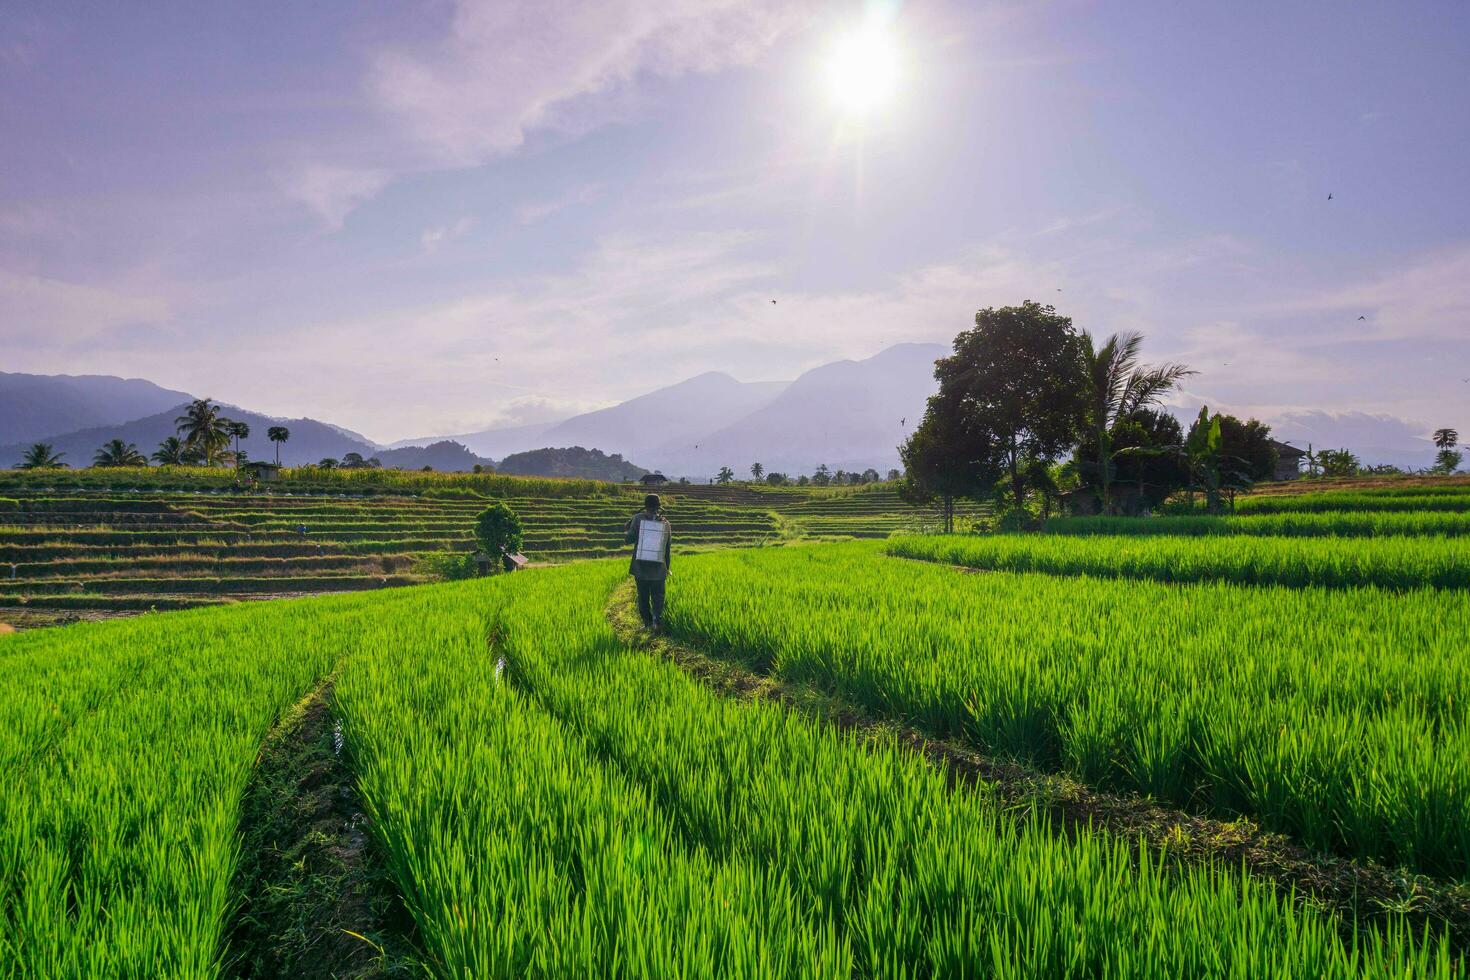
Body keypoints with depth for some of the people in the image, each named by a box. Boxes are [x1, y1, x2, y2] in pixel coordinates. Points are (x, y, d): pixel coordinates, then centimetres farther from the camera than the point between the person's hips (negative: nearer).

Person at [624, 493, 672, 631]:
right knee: (658, 595, 5)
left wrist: (625, 533, 17)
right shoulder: (665, 523, 3)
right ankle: (657, 617, -18)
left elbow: (629, 539, -6)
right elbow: (667, 548, 7)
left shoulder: (638, 518, -6)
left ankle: (647, 622, 13)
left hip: (640, 565, -1)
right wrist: (667, 568, 16)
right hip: (659, 567, 1)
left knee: (643, 596, 11)